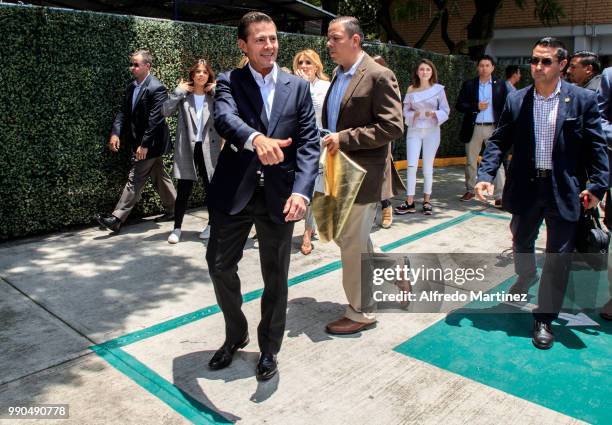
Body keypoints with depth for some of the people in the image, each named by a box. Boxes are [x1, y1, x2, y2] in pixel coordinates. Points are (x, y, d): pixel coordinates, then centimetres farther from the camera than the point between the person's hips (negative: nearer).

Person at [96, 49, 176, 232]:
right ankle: (173, 209, 28)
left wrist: (144, 145, -23)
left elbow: (154, 119, -21)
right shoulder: (131, 87, 9)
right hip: (139, 142, 8)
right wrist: (115, 133, -7)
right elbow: (123, 112, 8)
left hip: (150, 143, -8)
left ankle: (117, 219, -4)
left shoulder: (156, 88, -16)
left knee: (135, 180, -7)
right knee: (159, 177, 16)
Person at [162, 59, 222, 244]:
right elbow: (165, 111, -9)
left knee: (211, 188, 9)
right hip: (187, 148, 0)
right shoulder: (184, 95, 4)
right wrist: (178, 91, -10)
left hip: (209, 149, 1)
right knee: (183, 190, 1)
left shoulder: (214, 95, 5)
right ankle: (177, 228, 12)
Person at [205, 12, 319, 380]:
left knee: (276, 276, 9)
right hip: (234, 191, 0)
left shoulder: (298, 87, 6)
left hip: (279, 194, 0)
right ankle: (236, 335, 35)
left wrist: (301, 191, -18)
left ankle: (269, 348, 30)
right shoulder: (229, 82, 2)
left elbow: (309, 143, -2)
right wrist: (255, 138, -43)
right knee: (220, 265, 9)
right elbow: (225, 118, -21)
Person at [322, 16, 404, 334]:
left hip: (363, 174, -9)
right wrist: (329, 142, 5)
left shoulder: (379, 76, -12)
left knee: (353, 244, 0)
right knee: (344, 236, 18)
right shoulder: (338, 76, 13)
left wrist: (344, 139, -21)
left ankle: (361, 313, 19)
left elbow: (393, 127, -19)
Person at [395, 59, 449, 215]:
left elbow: (445, 111, 0)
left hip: (432, 131, -1)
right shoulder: (411, 90, 4)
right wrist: (414, 114, -12)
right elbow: (405, 110, 8)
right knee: (411, 166, -5)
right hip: (414, 130, 1)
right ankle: (410, 202, 0)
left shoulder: (438, 89, 0)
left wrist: (434, 113, -19)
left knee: (428, 167, 6)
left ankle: (427, 200, 15)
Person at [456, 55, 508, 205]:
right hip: (474, 128, 1)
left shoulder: (500, 85, 5)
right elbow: (459, 105, 0)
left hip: (494, 128, -1)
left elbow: (505, 107, 4)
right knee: (471, 162, 11)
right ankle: (469, 190, 25)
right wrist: (476, 107, -14)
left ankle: (499, 195, -4)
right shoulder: (468, 85, 5)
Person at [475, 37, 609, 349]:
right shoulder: (516, 101, 1)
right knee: (521, 243, 22)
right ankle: (526, 278, 55)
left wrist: (597, 185, -11)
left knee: (558, 257, 3)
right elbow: (498, 141, 2)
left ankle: (544, 319, 17)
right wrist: (486, 174, -12)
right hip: (525, 188, 3)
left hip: (564, 191, -2)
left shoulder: (583, 100, -4)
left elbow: (596, 146, -3)